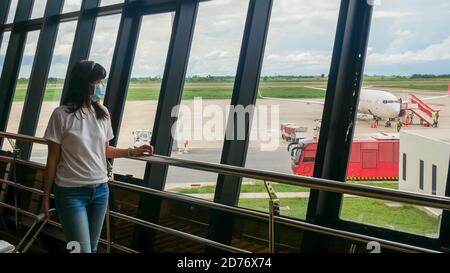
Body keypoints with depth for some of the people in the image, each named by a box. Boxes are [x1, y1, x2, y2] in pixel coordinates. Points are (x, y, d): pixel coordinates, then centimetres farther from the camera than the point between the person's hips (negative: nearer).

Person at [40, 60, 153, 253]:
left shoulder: (103, 113, 4)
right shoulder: (62, 114, -10)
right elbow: (53, 159, -5)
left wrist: (132, 152, 4)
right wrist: (46, 196, -1)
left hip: (101, 190, 5)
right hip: (71, 192, -5)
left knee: (93, 247, 14)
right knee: (82, 249, -4)